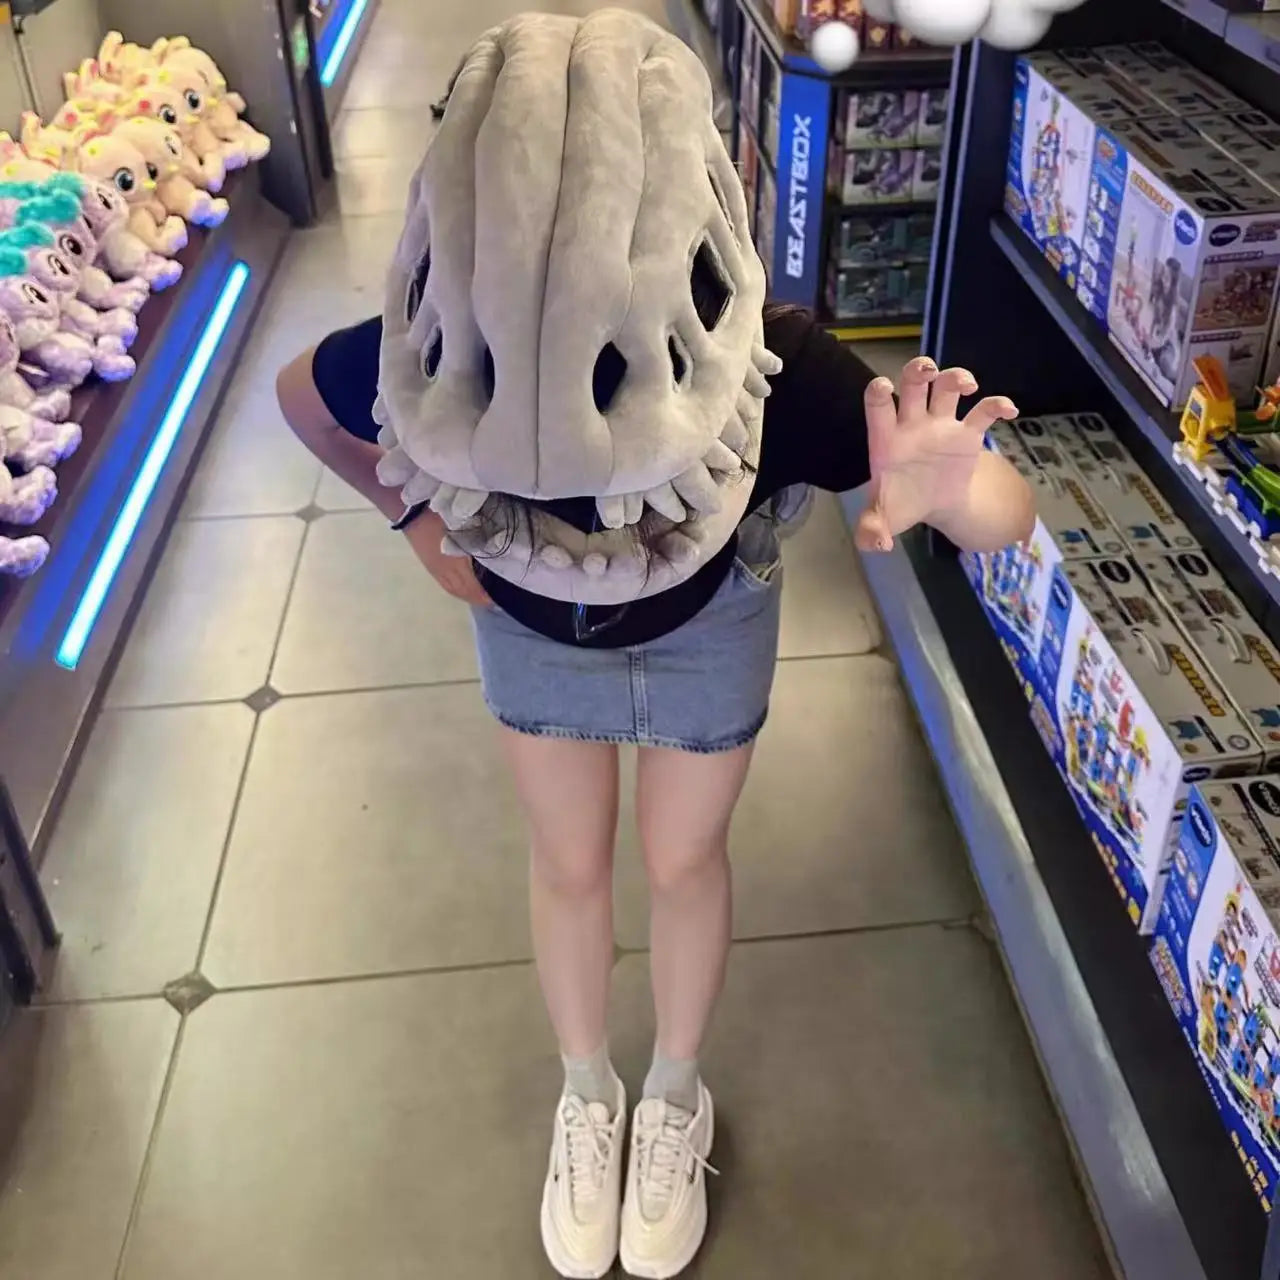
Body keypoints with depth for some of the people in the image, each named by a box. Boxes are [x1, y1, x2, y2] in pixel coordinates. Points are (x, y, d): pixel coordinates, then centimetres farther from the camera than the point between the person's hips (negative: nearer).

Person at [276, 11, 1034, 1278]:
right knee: (569, 863, 19)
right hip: (529, 623, 1)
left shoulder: (762, 369, -44)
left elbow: (1006, 518, -36)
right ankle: (587, 1098, 50)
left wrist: (944, 491, -59)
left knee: (683, 859, 18)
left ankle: (674, 1099, 50)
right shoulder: (433, 358, -40)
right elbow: (301, 392, -14)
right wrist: (417, 518, -13)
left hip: (706, 624, -1)